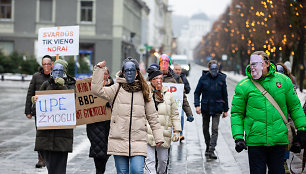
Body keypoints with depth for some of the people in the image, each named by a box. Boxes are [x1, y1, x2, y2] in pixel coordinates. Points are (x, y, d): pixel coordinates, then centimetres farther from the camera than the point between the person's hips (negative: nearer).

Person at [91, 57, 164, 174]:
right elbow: (97, 90, -7)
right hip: (119, 140, 0)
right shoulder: (116, 89, 6)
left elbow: (152, 116, 13)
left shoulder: (144, 91, 10)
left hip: (138, 142, 0)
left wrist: (158, 137, 10)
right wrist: (99, 69, -9)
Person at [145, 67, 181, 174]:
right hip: (147, 133, -3)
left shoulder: (168, 95, 10)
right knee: (149, 161, -9)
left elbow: (174, 115, 14)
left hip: (163, 135, 3)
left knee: (163, 160, 11)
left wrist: (176, 131, 8)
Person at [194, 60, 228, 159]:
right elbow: (197, 92, 3)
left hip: (217, 108, -1)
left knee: (215, 130, -9)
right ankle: (208, 148, 26)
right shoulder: (203, 78, -1)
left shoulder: (221, 79, 1)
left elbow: (224, 95, 7)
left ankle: (211, 150, -11)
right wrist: (197, 105, -10)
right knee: (205, 129, 10)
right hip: (205, 108, 1)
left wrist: (225, 110, 8)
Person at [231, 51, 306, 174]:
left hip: (278, 140, 2)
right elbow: (236, 113, 3)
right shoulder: (243, 86, 0)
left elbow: (295, 107, 13)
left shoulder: (283, 81, 5)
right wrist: (238, 137, -7)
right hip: (255, 140, -1)